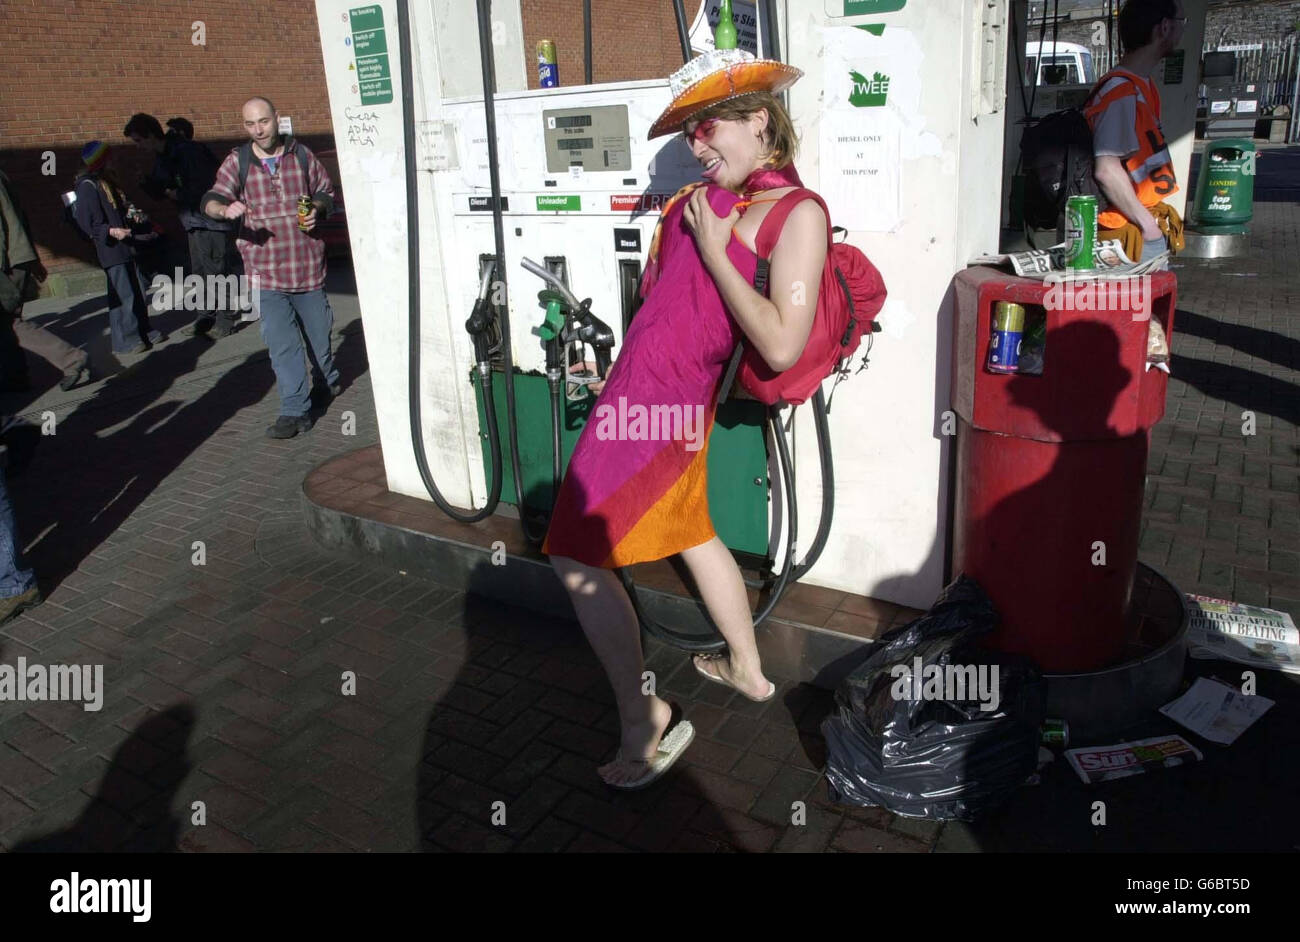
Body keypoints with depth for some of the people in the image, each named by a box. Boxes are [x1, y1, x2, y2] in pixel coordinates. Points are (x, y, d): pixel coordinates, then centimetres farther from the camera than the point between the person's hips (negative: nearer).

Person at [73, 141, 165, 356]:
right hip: (110, 250, -9)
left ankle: (144, 331, 25)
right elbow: (87, 222, -18)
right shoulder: (88, 186, -12)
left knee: (138, 292, 14)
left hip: (125, 247, 9)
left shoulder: (108, 181, 17)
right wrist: (111, 231, -29)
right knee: (123, 295, -8)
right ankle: (125, 340, -1)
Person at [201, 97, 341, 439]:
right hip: (266, 270, -1)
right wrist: (225, 209, -33)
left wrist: (317, 209, -5)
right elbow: (212, 200, -8)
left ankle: (329, 379, 42)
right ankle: (295, 411, 1)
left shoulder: (301, 154, 5)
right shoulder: (237, 161, 2)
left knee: (319, 331, 15)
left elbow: (325, 190, 17)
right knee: (281, 345, -5)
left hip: (307, 263, 1)